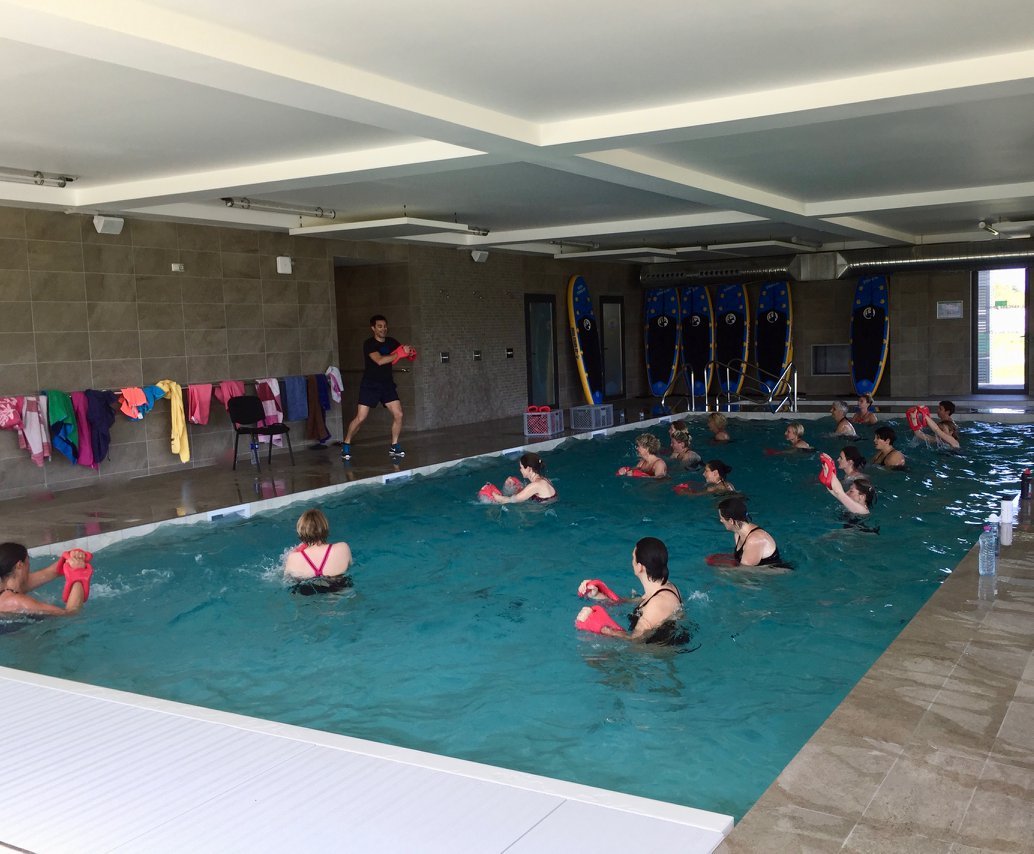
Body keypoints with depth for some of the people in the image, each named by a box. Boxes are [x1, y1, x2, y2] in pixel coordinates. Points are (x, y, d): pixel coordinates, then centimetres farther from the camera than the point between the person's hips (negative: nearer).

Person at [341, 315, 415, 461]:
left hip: (387, 384, 5)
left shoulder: (391, 342, 5)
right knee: (360, 418, -8)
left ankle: (394, 446, 8)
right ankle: (346, 446, 7)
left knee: (398, 414, -5)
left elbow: (409, 355, 7)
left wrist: (410, 351, -17)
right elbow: (379, 360, -28)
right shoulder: (369, 344, -12)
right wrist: (400, 353, -28)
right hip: (370, 385, -5)